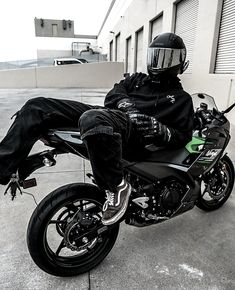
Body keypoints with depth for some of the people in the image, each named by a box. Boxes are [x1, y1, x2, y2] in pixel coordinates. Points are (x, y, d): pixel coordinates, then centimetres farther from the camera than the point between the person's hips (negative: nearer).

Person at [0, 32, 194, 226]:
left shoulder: (182, 98, 19)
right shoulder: (137, 79, 30)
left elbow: (183, 137, 11)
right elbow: (112, 95, 17)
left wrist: (158, 129, -10)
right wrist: (125, 103, -7)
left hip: (137, 130, -6)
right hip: (109, 115, 6)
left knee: (93, 120, -43)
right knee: (37, 106, -7)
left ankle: (117, 186, -23)